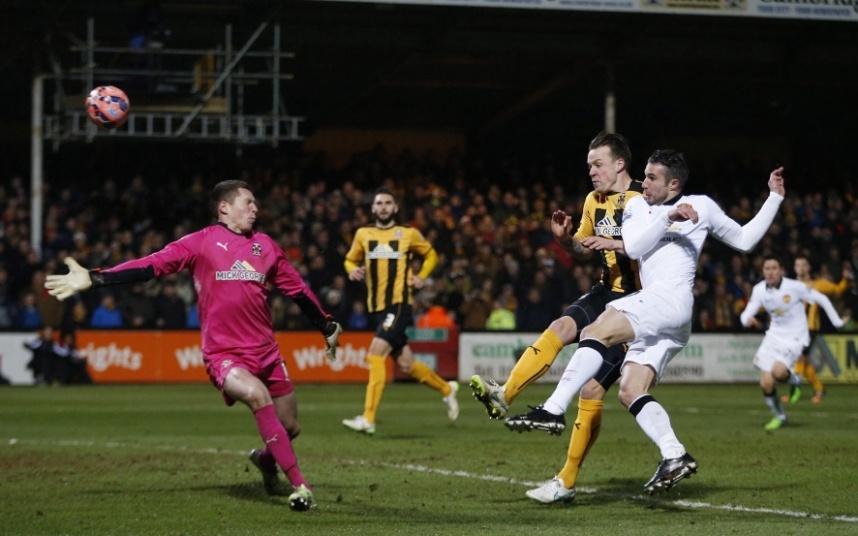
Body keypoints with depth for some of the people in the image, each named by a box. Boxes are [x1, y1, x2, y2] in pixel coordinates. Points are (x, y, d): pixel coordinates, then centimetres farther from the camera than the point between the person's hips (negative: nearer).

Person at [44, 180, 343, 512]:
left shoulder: (265, 246, 11)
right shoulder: (201, 243, -3)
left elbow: (297, 289, 21)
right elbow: (151, 266, -8)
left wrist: (328, 328, 25)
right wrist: (93, 279, -17)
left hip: (266, 351, 5)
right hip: (223, 353, -5)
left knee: (290, 428, 9)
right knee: (257, 395, -32)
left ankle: (266, 459, 47)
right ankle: (300, 486, -25)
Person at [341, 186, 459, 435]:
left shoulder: (408, 234, 3)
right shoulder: (363, 234, 10)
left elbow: (431, 254, 19)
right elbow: (350, 259, 22)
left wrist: (421, 277, 3)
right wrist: (353, 270, -1)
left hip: (399, 304, -5)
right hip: (377, 307, 5)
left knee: (375, 354, -20)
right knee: (405, 364, 10)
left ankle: (368, 419, -21)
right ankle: (446, 388, 36)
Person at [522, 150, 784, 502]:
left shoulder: (702, 206, 13)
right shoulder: (637, 207, 20)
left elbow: (744, 239, 23)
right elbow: (633, 248, 2)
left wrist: (774, 198, 21)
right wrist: (668, 217, -7)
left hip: (671, 299, -7)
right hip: (651, 305, 7)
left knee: (596, 332, -24)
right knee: (630, 393, -6)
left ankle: (554, 409, -31)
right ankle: (674, 456, -9)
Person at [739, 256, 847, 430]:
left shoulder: (795, 287, -17)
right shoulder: (759, 290, -5)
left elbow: (821, 299, -6)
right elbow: (747, 313, -7)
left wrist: (837, 322, 1)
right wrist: (747, 319, -33)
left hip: (794, 338, -4)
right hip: (774, 336, 4)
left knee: (778, 372, -29)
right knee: (766, 383, -4)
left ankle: (794, 379, 8)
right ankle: (779, 416, 22)